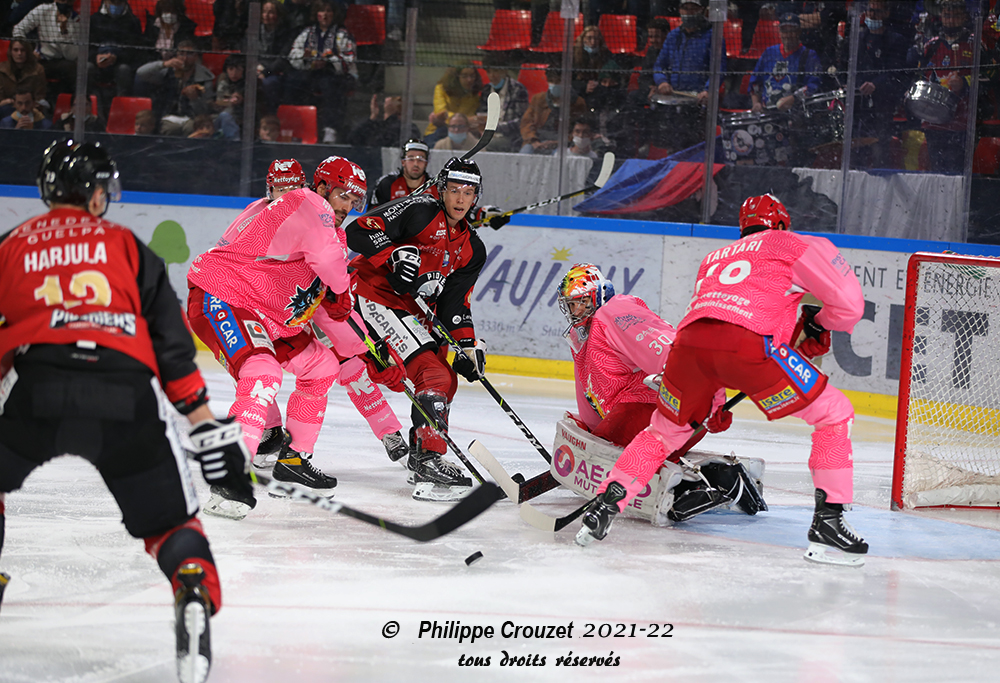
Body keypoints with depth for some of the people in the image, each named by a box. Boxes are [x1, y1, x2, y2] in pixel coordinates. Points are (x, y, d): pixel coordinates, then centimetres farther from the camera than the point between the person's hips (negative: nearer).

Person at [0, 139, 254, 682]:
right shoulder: (125, 245, 22)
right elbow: (171, 342, 14)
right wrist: (208, 428, 15)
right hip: (128, 392, 0)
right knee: (171, 521, 14)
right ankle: (196, 599, -12)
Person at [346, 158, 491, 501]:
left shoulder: (472, 250, 9)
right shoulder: (420, 211, -13)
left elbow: (454, 303, 9)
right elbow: (359, 231, -20)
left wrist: (468, 345, -2)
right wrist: (395, 255, -33)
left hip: (412, 310, 9)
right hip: (375, 294, -9)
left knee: (447, 380, 14)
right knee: (433, 373, -20)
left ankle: (420, 454, 30)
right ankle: (429, 461, -25)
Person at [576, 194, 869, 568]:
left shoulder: (714, 258, 39)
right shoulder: (789, 244, 23)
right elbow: (849, 302, 13)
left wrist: (712, 405, 44)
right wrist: (818, 325, 35)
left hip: (689, 340, 5)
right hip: (747, 342, -5)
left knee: (664, 430, 29)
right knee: (834, 415, 9)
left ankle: (604, 506, 20)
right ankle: (828, 521, 1)